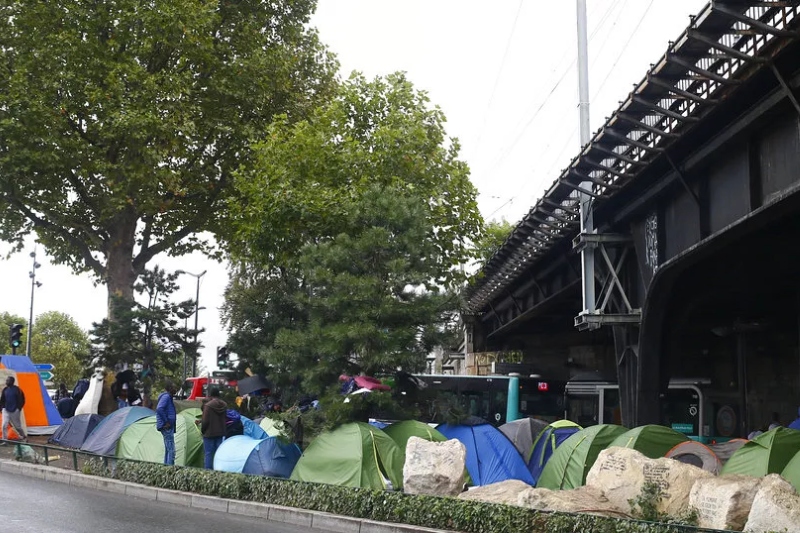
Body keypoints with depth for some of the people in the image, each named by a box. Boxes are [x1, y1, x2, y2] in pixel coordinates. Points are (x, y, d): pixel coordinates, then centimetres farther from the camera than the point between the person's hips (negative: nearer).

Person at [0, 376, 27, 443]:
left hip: (15, 411, -4)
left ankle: (24, 437, 27)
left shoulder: (17, 389, -10)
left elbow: (20, 400, -9)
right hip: (6, 410, 4)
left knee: (17, 426, 6)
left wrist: (19, 408, -13)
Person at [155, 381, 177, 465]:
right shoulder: (166, 396, -14)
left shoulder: (167, 396, 17)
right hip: (167, 427, -11)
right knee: (171, 450, -11)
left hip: (168, 427, 11)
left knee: (168, 450, 15)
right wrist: (166, 422, -22)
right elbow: (159, 409, -28)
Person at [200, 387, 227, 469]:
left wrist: (202, 430, 0)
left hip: (209, 433, -6)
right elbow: (226, 418, 10)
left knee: (209, 453, 1)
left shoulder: (208, 406, -17)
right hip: (221, 433, 6)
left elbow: (205, 421, -14)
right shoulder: (224, 405, 3)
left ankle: (208, 469, 2)